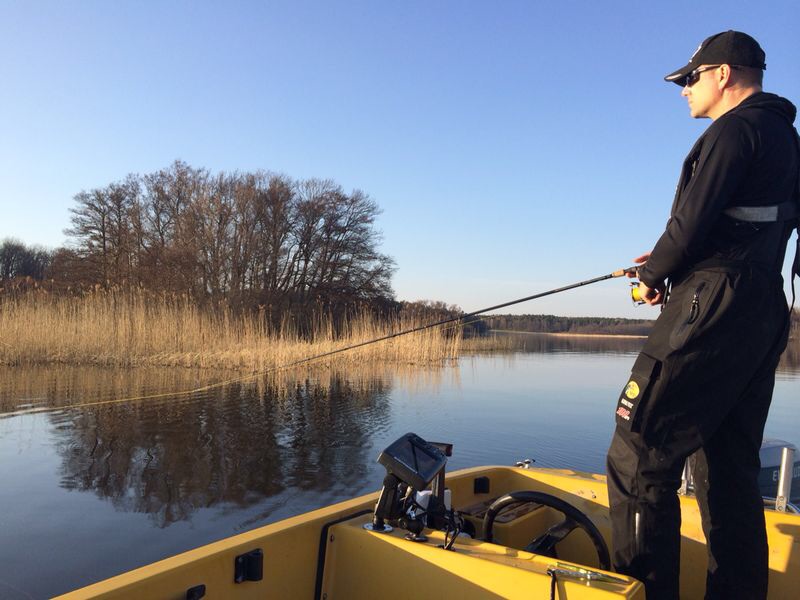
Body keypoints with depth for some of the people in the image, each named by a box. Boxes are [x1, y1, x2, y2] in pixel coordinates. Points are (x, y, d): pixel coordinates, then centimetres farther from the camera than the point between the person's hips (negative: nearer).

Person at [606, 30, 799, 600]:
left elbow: (693, 221, -15)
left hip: (714, 309, -10)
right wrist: (669, 261, 19)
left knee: (637, 453, -11)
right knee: (729, 470, 13)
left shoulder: (735, 129, -6)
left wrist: (653, 274, 1)